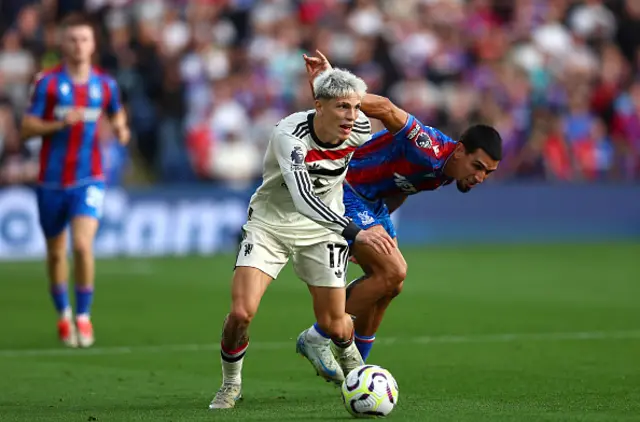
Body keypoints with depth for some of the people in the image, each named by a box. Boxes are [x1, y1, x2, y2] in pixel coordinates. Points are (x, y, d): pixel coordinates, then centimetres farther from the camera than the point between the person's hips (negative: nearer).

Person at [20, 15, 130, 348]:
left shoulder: (105, 84, 2)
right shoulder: (47, 82, -5)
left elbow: (117, 113, 21)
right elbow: (26, 129, -7)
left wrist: (121, 129, -2)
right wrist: (60, 123, -23)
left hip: (88, 179, 0)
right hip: (52, 180, 0)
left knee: (83, 245, -18)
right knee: (56, 252, 11)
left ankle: (83, 317, -4)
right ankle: (63, 315, 31)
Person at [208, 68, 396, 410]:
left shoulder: (360, 129, -17)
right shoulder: (289, 135, -32)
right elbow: (303, 199, -44)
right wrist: (355, 232, -54)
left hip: (323, 228, 3)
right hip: (270, 223, -3)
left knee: (335, 326, 0)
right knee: (240, 313, -18)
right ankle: (230, 383, 11)